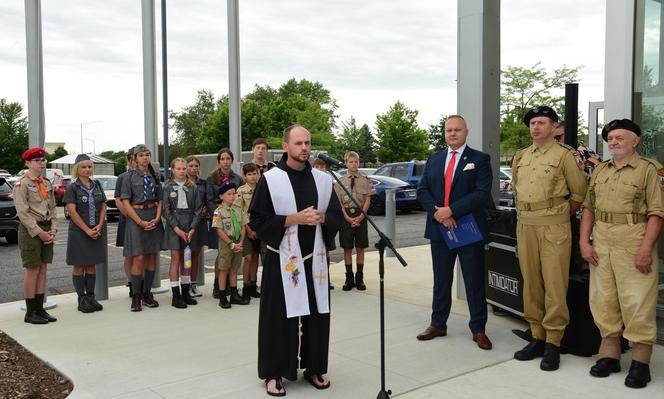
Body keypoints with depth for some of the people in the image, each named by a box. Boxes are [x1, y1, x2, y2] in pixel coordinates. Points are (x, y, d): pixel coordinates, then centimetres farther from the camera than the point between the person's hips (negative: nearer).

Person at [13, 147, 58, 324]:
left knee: (43, 270, 9)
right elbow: (23, 212, -14)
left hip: (46, 230, 7)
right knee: (32, 271, -3)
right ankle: (30, 313, 6)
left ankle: (39, 309, 16)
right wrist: (39, 232, -16)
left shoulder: (47, 183, 13)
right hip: (30, 230, -7)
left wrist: (53, 230, 1)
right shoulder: (21, 184, -8)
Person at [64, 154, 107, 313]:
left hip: (97, 231, 4)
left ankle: (91, 297, 16)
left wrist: (99, 226, -7)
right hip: (79, 232, -4)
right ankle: (82, 300, 7)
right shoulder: (72, 188, -4)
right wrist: (87, 230, -15)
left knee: (91, 264, 9)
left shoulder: (97, 185, 10)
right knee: (79, 265, 2)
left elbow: (103, 207, 8)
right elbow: (72, 211, -10)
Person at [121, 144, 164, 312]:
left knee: (151, 257, 7)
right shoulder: (130, 176, -2)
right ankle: (135, 297, 0)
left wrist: (157, 218, -5)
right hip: (136, 217, -4)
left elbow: (160, 200, 11)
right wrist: (140, 221, -13)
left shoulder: (155, 176, 11)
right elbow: (125, 202, -6)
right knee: (138, 258, -8)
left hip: (153, 218, 5)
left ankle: (147, 294, 16)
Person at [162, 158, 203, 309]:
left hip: (189, 225, 2)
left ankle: (185, 293, 16)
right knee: (175, 258, -4)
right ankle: (176, 296, -1)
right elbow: (166, 210, -4)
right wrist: (177, 229, -13)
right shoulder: (168, 187, 1)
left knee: (187, 259, 8)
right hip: (173, 225, -2)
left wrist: (192, 229, -9)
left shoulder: (192, 187, 5)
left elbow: (198, 209, 2)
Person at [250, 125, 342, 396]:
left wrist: (321, 218, -11)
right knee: (280, 317, 2)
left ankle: (313, 367, 24)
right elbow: (257, 220, -7)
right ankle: (274, 372, 15)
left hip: (314, 258, 4)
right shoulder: (270, 179, -6)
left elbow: (337, 217, 11)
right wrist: (293, 219, -16)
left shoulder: (323, 180, 6)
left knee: (315, 314, 9)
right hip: (283, 259, -3)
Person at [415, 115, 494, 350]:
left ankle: (478, 329, 14)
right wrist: (436, 212, -12)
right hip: (439, 229, 4)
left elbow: (482, 193, -13)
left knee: (475, 282, 3)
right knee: (441, 280, 13)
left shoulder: (479, 159, -2)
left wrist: (451, 210, -20)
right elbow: (422, 190, 6)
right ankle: (438, 324, 24)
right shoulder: (434, 159, 11)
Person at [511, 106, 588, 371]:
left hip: (553, 228, -5)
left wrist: (560, 214, 6)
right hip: (525, 226, 5)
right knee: (531, 284, 8)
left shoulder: (564, 155, -2)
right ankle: (537, 337, 18)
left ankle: (553, 343, 2)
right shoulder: (520, 157, 14)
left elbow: (580, 194, 2)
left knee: (554, 285, -5)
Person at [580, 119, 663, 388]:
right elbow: (588, 208, 16)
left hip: (634, 242, -6)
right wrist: (584, 242, 6)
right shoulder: (600, 171, 15)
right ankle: (609, 355, 21)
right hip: (601, 242, 6)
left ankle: (640, 362, 7)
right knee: (603, 299, 9)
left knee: (637, 302, -4)